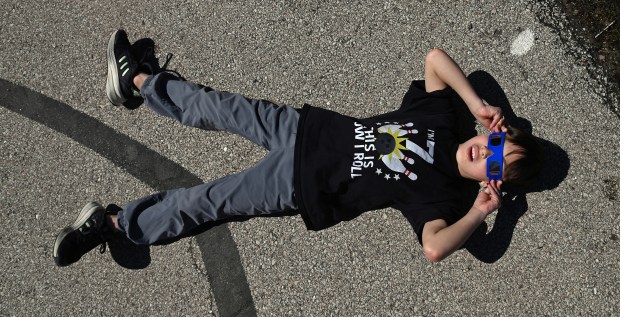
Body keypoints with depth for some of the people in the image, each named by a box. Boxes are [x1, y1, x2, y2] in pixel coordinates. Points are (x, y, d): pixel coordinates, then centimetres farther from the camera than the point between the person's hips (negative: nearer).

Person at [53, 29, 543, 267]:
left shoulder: (440, 194, -13)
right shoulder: (441, 120, 0)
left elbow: (434, 247, -30)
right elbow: (436, 56, 3)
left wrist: (479, 211, -22)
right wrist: (481, 107, -3)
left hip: (299, 186, -4)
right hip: (307, 129, 5)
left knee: (206, 202, -5)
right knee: (218, 107, 11)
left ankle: (114, 222, 15)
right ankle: (140, 81, 34)